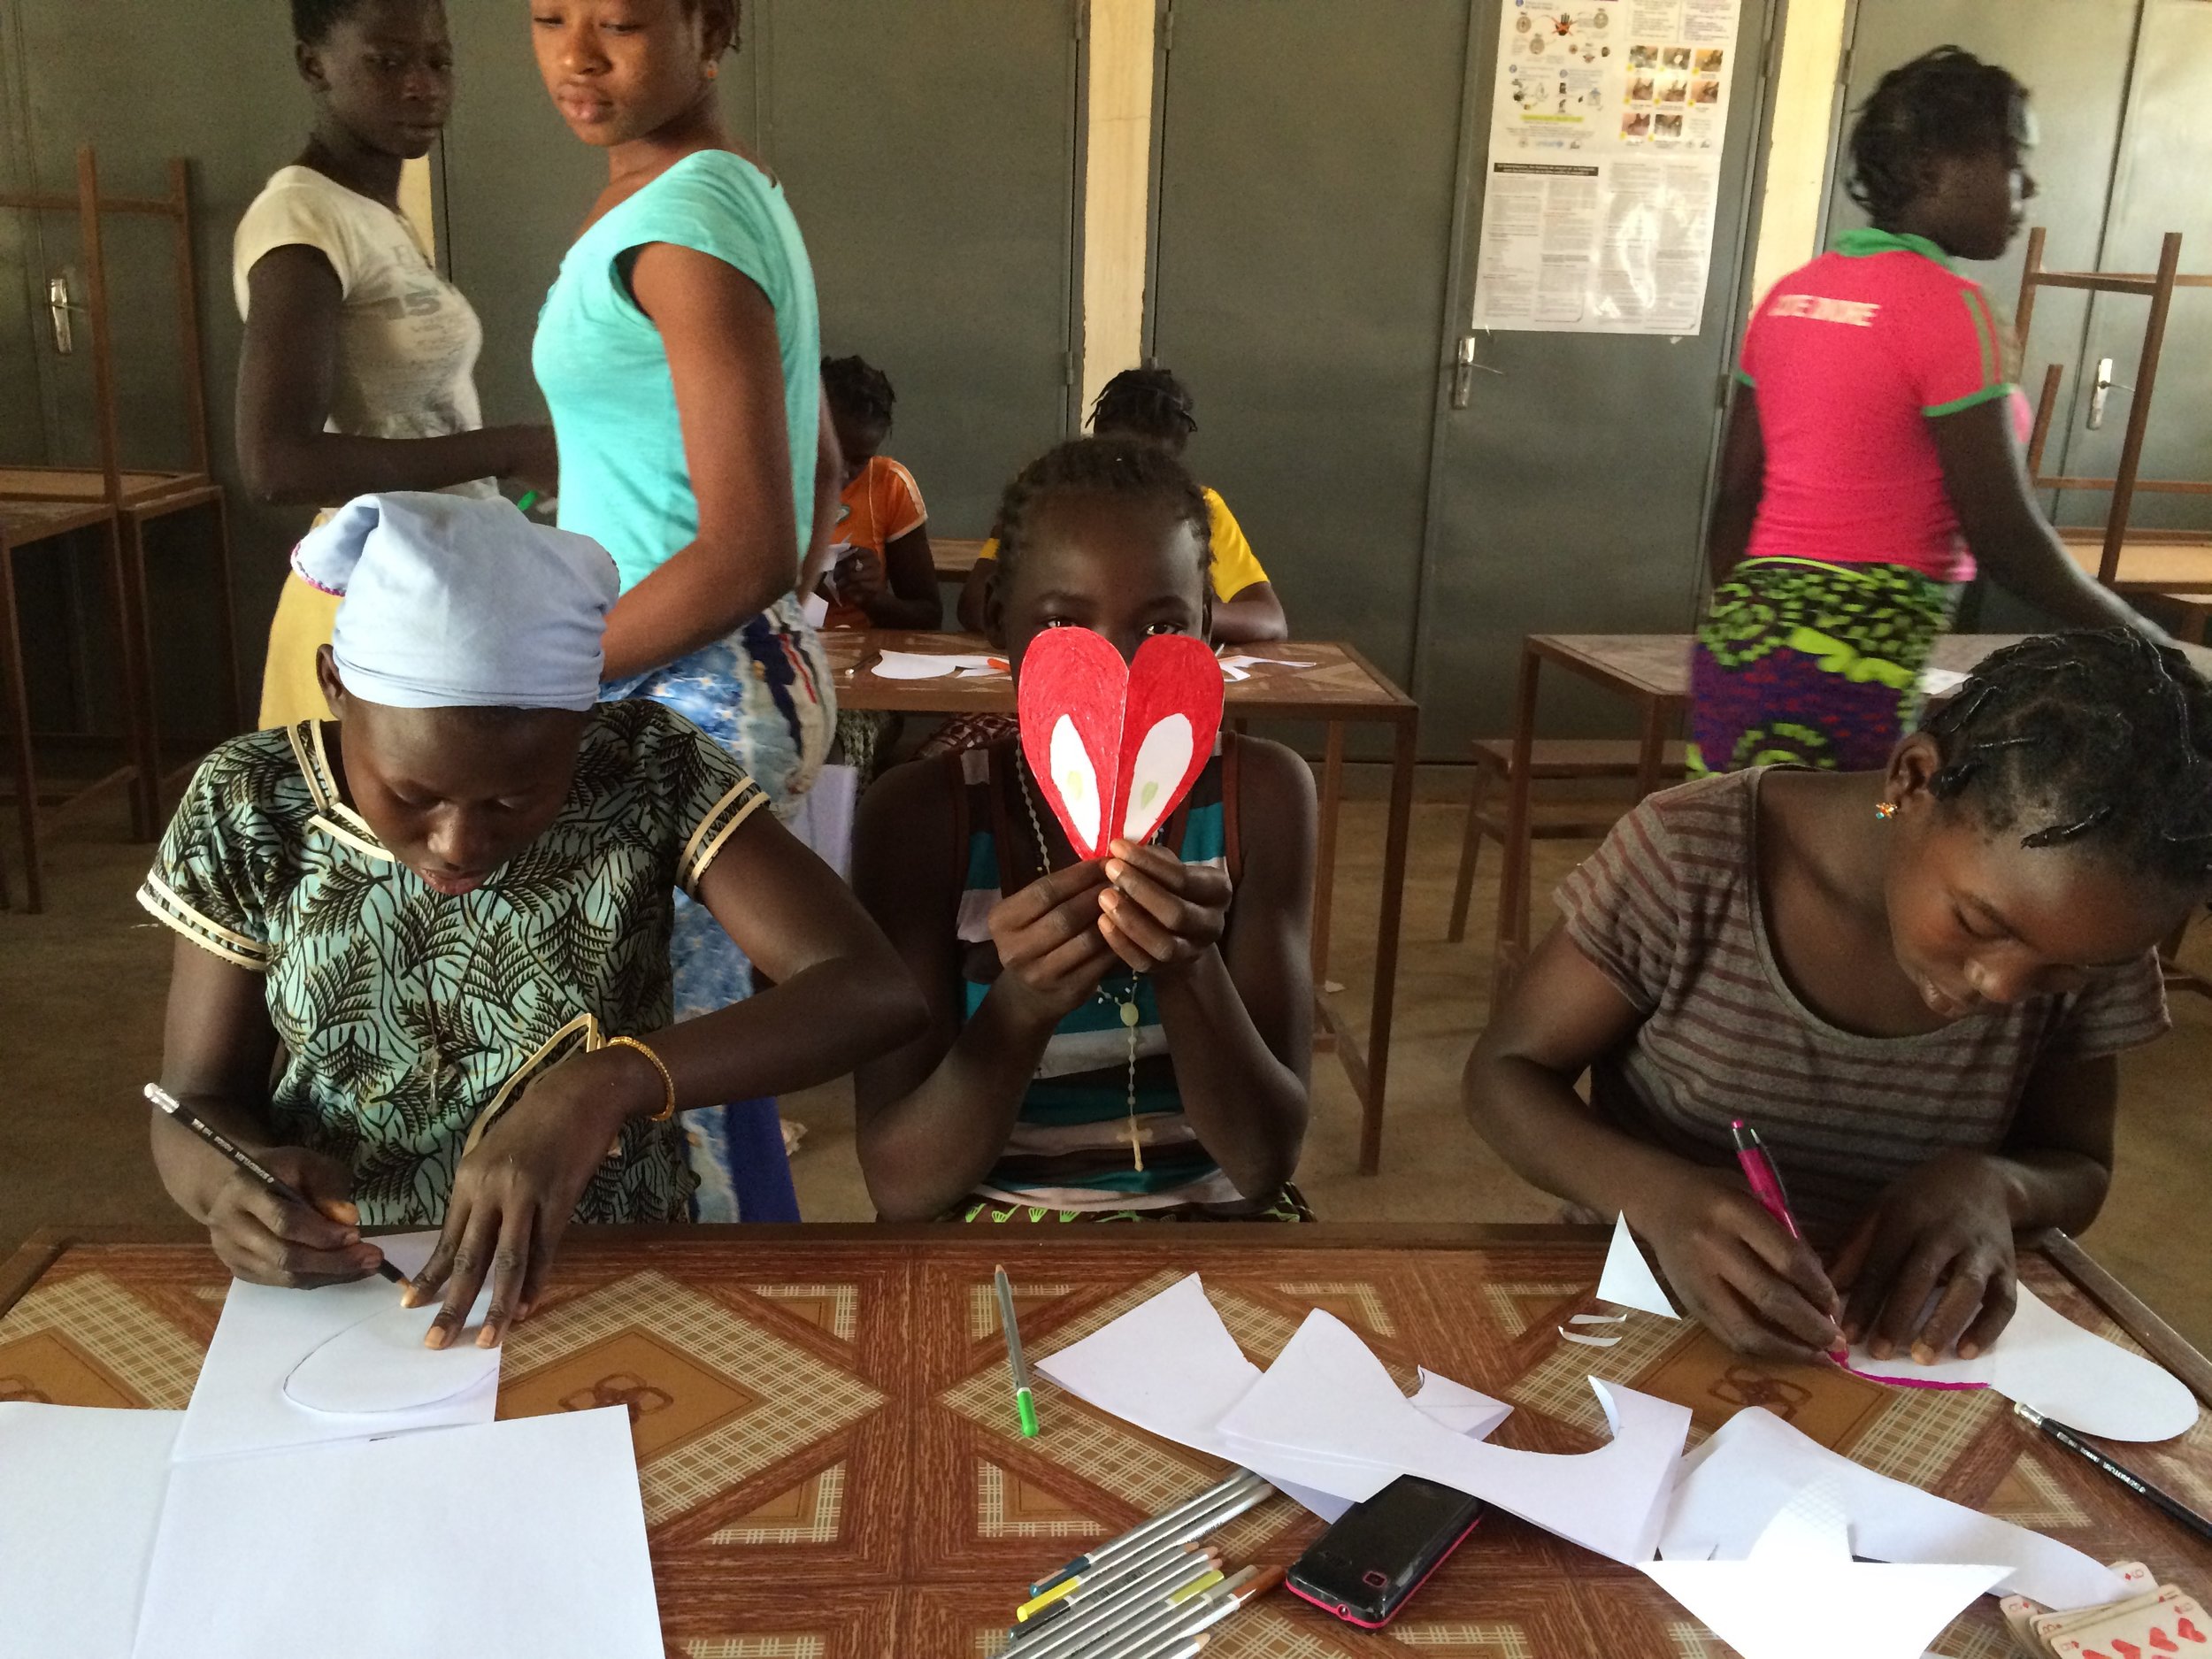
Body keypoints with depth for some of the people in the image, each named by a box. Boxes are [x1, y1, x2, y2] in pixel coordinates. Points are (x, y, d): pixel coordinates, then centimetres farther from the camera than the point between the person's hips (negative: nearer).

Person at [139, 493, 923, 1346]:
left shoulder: (648, 772, -12)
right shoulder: (250, 808, -6)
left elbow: (874, 989, -21)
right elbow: (198, 1103, 1)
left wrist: (605, 1084, -31)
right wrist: (234, 1182, -21)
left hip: (617, 1281, -1)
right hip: (335, 1289, 2)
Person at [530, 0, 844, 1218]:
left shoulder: (681, 226, -17)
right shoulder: (743, 194, 13)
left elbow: (750, 550, -23)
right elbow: (816, 474, 20)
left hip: (680, 701, -10)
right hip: (755, 675, 10)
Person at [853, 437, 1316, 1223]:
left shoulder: (1261, 795, -5)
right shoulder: (919, 813, -7)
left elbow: (1266, 1158, -8)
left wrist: (1191, 972, -24)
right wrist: (1021, 1008, -26)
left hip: (1218, 1213, 2)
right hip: (990, 1214, -2)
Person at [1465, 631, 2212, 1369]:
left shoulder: (2087, 939, -8)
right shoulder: (1692, 856, -19)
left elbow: (2080, 1171, 5)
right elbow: (1506, 1073, -12)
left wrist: (1996, 1184, -17)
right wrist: (1658, 1193, -30)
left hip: (1895, 1357, 3)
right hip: (1636, 1309, -2)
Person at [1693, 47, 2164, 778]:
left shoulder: (1790, 295, 11)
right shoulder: (1945, 304, -10)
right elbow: (2002, 532, -10)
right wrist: (2131, 631, 5)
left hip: (1739, 631, 8)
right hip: (1856, 652, -8)